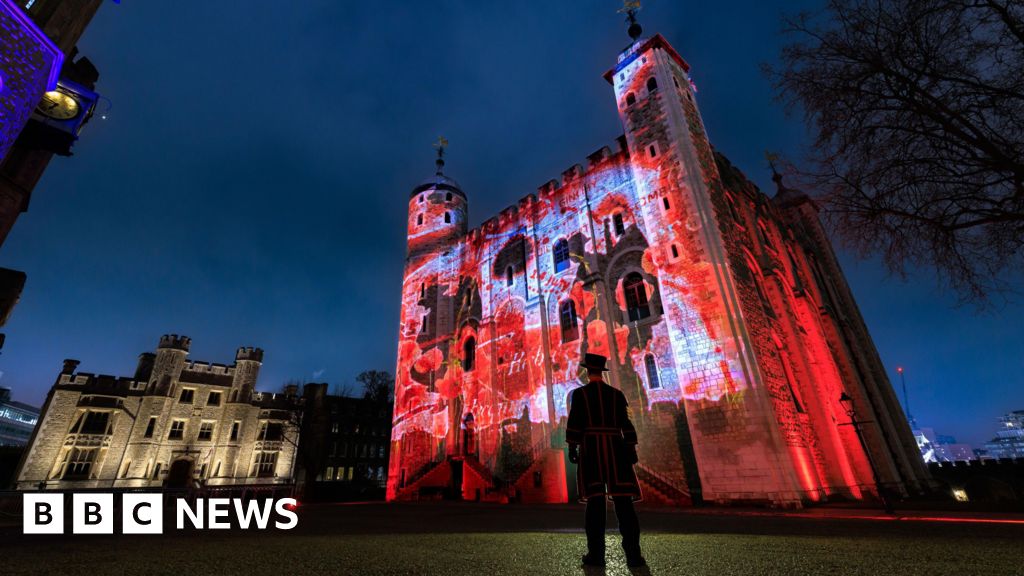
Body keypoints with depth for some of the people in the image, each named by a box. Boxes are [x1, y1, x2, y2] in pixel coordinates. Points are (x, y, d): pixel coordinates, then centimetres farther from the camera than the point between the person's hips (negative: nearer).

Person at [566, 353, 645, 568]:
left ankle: (596, 553, -3)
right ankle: (633, 554, -3)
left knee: (595, 500, -1)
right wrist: (632, 449, 7)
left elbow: (574, 422, -7)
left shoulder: (579, 393, 1)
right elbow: (626, 423, 5)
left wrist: (572, 447, -5)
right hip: (615, 448, 2)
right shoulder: (616, 393, 9)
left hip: (590, 448, -2)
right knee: (623, 500, 2)